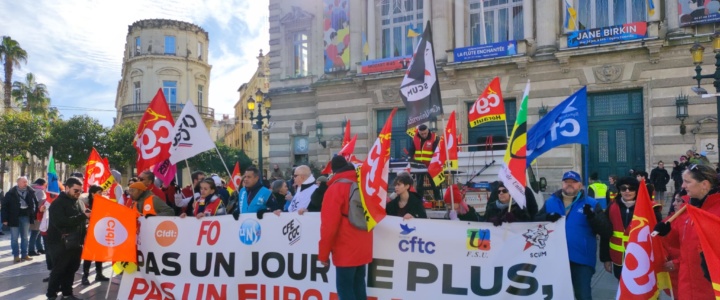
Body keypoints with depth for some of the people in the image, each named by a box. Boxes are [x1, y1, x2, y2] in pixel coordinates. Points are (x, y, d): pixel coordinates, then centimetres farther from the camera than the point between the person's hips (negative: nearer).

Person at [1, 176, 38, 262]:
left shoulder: (31, 192, -1)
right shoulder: (11, 193, -9)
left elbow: (35, 203, 4)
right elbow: (5, 205, -7)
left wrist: (34, 216, 0)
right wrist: (5, 219, -10)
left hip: (26, 217, 3)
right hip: (14, 217, -3)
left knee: (25, 237, 12)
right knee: (14, 238, 5)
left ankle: (24, 255, 20)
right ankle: (16, 256, 13)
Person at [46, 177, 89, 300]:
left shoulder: (77, 202, 14)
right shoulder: (58, 203, -11)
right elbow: (61, 222, -26)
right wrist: (83, 216, -28)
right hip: (61, 243, -7)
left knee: (71, 269, 12)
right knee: (59, 270, -1)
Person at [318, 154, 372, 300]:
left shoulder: (336, 188, -10)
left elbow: (329, 224, -14)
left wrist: (323, 253, -8)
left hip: (346, 250, -6)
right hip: (363, 248, 7)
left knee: (345, 287, -1)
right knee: (358, 285, 14)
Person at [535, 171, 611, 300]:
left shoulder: (591, 203, -1)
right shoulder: (550, 202, 6)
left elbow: (606, 231, -7)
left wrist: (592, 216, -24)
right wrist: (547, 218, -18)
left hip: (582, 259, -2)